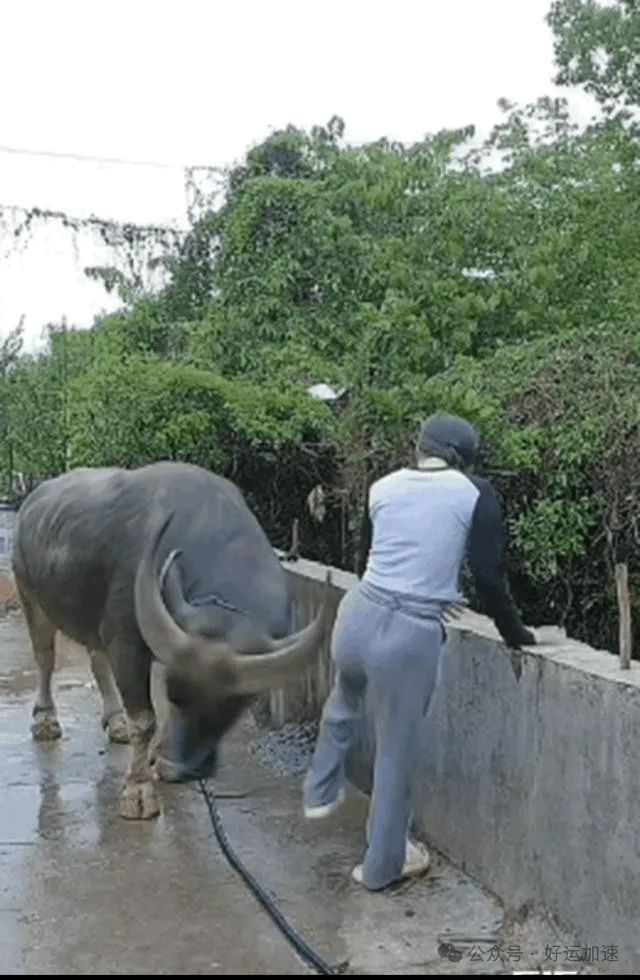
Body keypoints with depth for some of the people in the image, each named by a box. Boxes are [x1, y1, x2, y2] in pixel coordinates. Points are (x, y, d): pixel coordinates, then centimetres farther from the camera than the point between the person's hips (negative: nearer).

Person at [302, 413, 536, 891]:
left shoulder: (383, 487, 10)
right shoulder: (477, 494, -2)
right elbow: (490, 579, -3)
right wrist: (518, 636, 12)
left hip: (359, 615, 5)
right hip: (411, 637, -4)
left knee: (344, 697, 38)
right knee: (397, 753, 15)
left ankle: (321, 792, 53)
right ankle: (382, 864, 35)